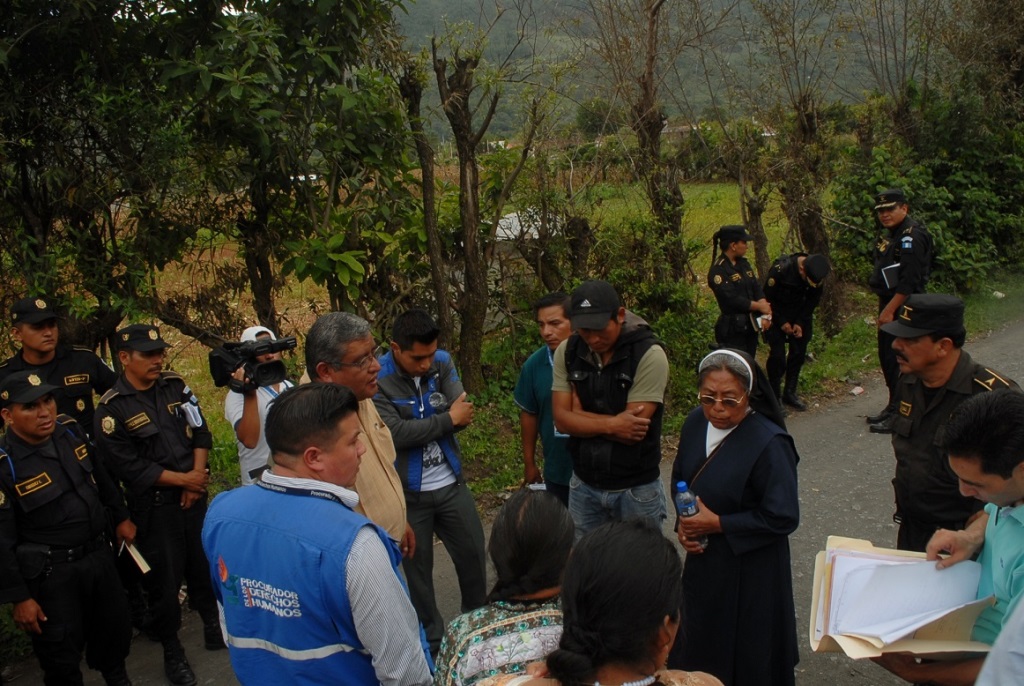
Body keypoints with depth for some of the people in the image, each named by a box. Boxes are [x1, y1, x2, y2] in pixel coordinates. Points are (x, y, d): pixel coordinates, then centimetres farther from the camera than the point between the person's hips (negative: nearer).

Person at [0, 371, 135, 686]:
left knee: (117, 626, 24)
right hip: (50, 573, -6)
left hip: (99, 553, 7)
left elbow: (101, 476, 13)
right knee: (61, 654, 9)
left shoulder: (70, 430, -5)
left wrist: (121, 517, 20)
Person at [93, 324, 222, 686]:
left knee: (204, 561, 15)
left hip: (194, 492, 4)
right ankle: (171, 649, 23)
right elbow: (130, 468, -15)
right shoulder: (112, 409, -13)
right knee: (164, 576, 4)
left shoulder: (175, 386, 2)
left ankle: (212, 622, 37)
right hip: (155, 505, -4)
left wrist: (198, 475, -7)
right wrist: (183, 479, -13)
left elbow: (201, 432, 6)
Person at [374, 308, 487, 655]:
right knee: (417, 567, 11)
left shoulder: (442, 362, -4)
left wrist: (419, 426, -24)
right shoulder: (376, 379, -18)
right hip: (408, 494, -4)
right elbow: (397, 433, -26)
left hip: (451, 484, 4)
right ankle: (431, 639, 30)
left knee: (473, 555, 14)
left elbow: (463, 415, -12)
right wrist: (447, 419, -18)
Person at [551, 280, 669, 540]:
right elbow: (562, 420, -6)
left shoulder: (649, 354, -18)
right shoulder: (567, 352, -5)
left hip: (636, 489, -3)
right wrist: (610, 424, -20)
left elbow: (633, 432, -21)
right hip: (583, 485, 4)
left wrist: (581, 415, -11)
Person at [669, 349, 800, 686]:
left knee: (746, 659, 12)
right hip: (702, 558, 6)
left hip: (750, 571, -6)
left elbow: (783, 518, -22)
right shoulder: (695, 423, -4)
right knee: (699, 643, 23)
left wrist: (716, 523, -21)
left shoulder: (769, 443, -25)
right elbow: (679, 478, 12)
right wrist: (683, 523, -5)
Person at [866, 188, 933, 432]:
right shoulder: (892, 234, 16)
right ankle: (894, 406, 27)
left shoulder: (912, 236, -16)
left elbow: (909, 281, -23)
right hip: (889, 304, 10)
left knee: (898, 359, -8)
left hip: (903, 307, -10)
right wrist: (884, 308, 16)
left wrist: (889, 310, -22)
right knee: (887, 356, 15)